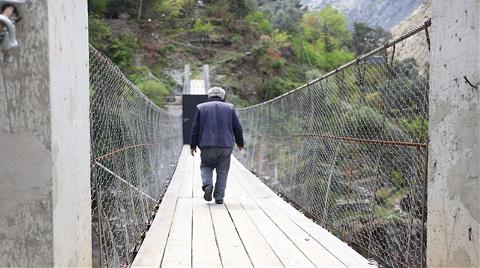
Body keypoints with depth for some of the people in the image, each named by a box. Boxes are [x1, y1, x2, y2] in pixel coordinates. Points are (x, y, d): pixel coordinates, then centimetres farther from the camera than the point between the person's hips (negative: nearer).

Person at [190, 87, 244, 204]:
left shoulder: (201, 107, 8)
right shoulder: (229, 108, 10)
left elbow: (195, 128, 5)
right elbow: (237, 128, 10)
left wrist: (193, 145, 10)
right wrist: (240, 143, 22)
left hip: (207, 144, 0)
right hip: (226, 145, 0)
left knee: (206, 166, 17)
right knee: (222, 171, 8)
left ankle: (207, 185, -8)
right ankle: (219, 197, 6)